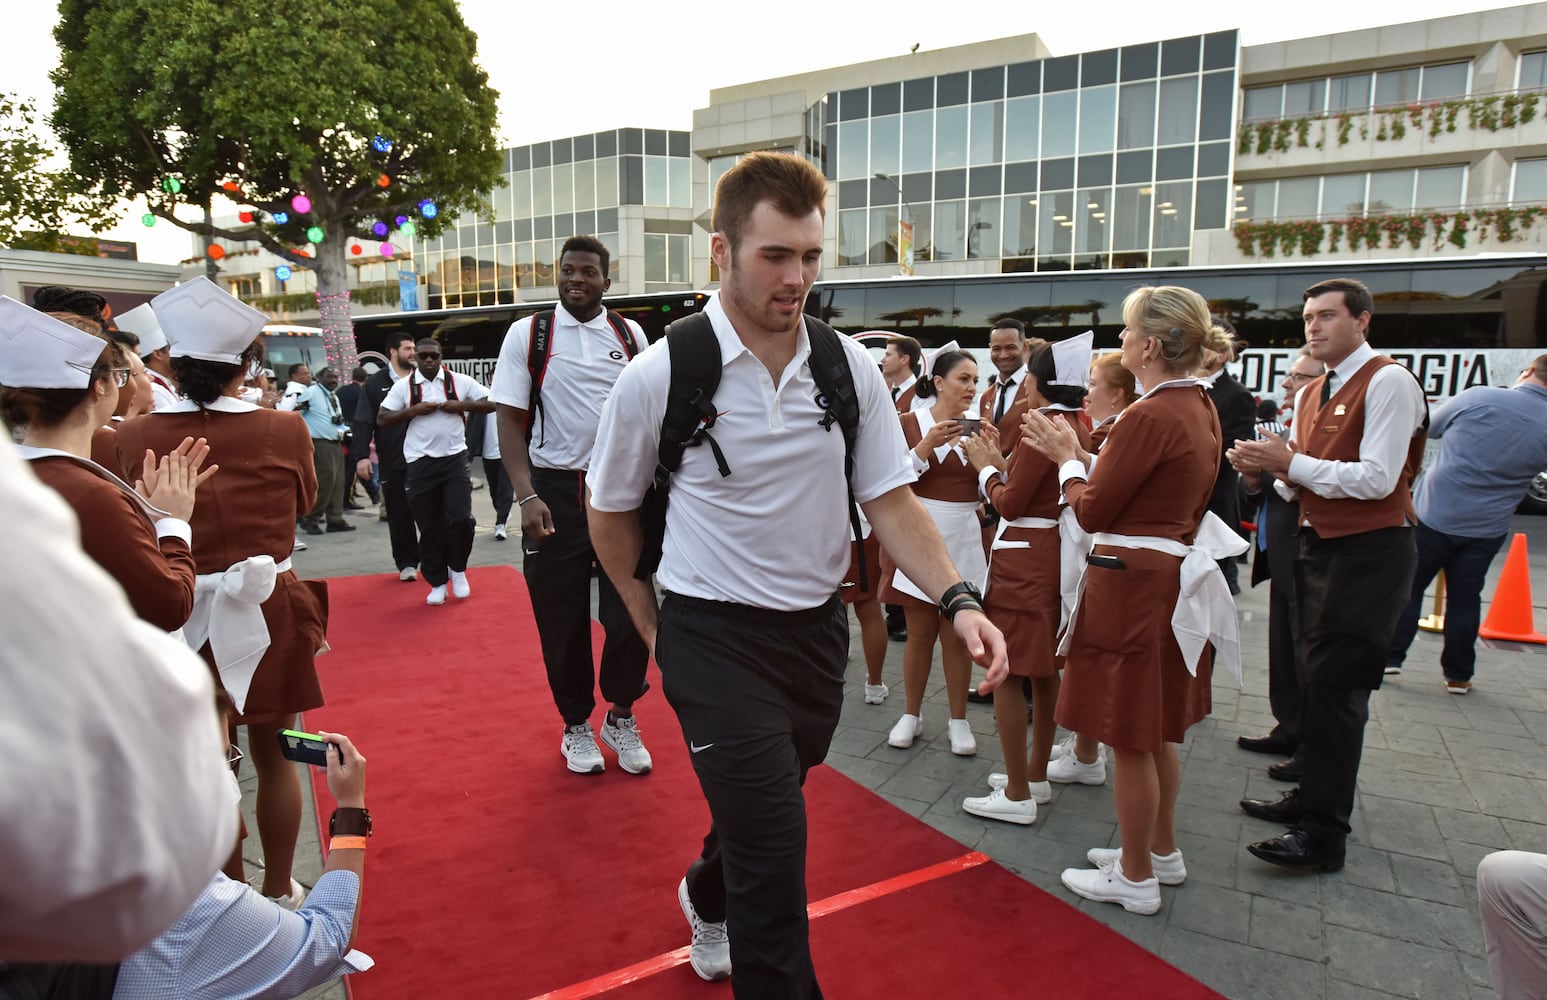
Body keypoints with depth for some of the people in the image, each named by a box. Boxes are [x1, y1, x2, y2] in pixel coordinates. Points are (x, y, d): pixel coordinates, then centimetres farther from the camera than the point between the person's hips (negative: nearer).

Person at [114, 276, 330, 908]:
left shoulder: (136, 437, -10)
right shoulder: (284, 429, -11)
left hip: (182, 614, 1)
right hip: (268, 611, 0)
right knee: (274, 756, 16)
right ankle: (279, 892, 29)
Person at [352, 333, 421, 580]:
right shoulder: (375, 384, 4)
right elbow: (364, 422, -2)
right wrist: (361, 456, -11)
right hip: (393, 462, -1)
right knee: (399, 515, 6)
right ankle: (406, 563, 17)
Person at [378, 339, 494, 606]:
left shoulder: (460, 381, 1)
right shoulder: (403, 386, 2)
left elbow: (493, 403, 2)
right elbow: (381, 420, 1)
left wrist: (462, 406, -11)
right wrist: (413, 410, -12)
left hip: (455, 459, 0)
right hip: (421, 464, 1)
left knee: (460, 518, -11)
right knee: (429, 526, 5)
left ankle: (458, 570, 15)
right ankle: (437, 582, 19)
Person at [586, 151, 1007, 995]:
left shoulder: (848, 367, -4)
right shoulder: (659, 376, -13)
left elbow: (891, 501, -2)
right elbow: (611, 510, 1)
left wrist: (956, 599, -15)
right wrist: (652, 625, 5)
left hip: (817, 627, 5)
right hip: (714, 639, -4)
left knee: (762, 814, 25)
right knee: (774, 858, -4)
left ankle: (708, 896, 58)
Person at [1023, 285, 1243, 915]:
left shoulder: (1149, 417, -22)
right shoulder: (1200, 408, 8)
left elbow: (1092, 511, -16)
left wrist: (1066, 458, 0)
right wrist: (1078, 453, 12)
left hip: (1133, 585, -10)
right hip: (1175, 575, 10)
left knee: (1130, 737, 5)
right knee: (1156, 730, 22)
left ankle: (1135, 877, 20)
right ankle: (1162, 851, 38)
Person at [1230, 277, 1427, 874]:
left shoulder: (1388, 382, -12)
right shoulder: (1311, 394, 13)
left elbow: (1376, 479, -22)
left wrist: (1291, 463, -19)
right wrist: (1269, 469, -7)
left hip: (1370, 552, -8)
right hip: (1319, 546, 8)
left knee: (1336, 688, -8)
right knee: (1318, 681, 15)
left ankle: (1323, 836, 0)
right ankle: (1312, 796, 29)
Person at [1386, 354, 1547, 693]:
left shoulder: (1478, 397, -13)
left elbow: (1430, 427, 3)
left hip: (1433, 515, -2)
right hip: (1486, 529, 2)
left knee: (1408, 588, 10)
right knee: (1465, 599, 12)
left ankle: (1390, 656, 12)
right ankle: (1458, 675, 19)